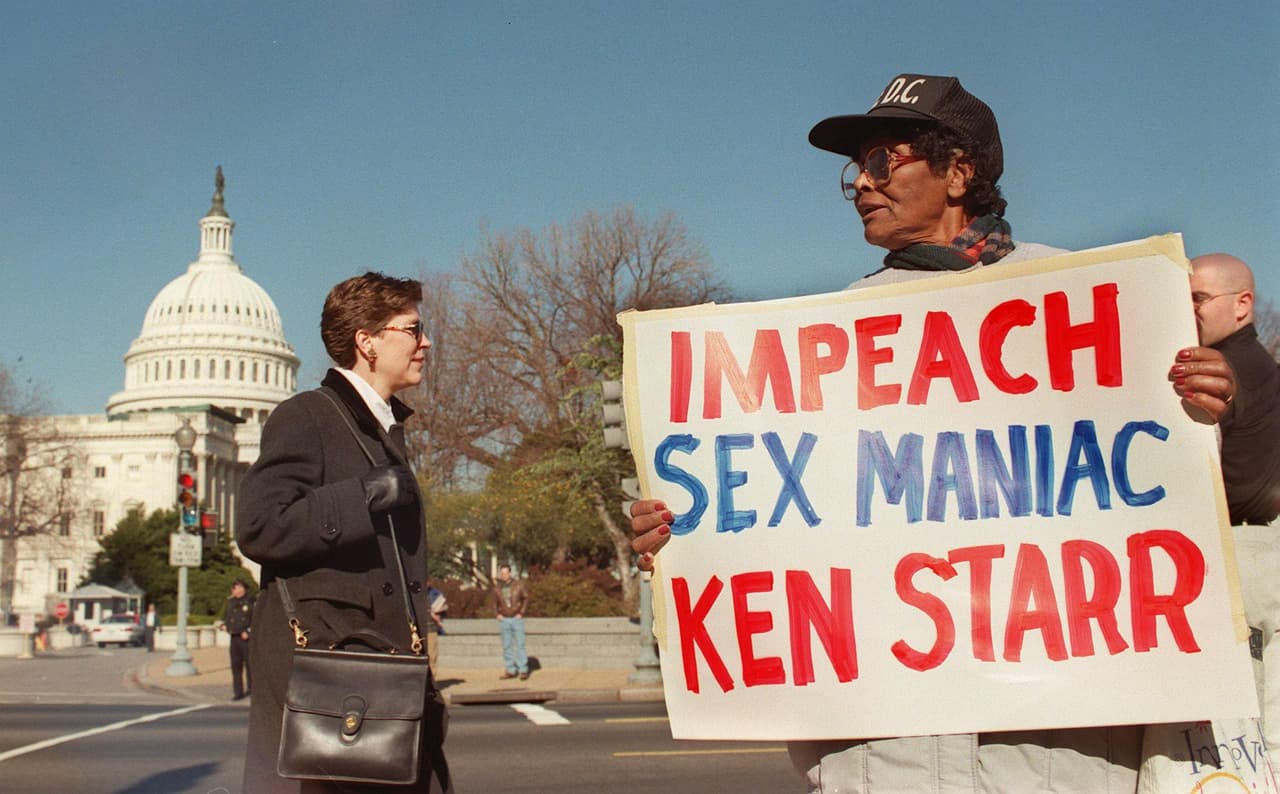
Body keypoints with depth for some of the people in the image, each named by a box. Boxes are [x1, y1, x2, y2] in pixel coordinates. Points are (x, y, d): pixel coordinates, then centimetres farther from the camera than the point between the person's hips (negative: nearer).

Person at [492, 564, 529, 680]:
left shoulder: (518, 584, -3)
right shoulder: (497, 587, 5)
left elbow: (526, 598, 2)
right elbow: (495, 602, 16)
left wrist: (521, 613, -6)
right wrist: (497, 614, 3)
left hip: (517, 618, -3)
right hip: (504, 619, 3)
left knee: (520, 645, -5)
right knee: (506, 646, 5)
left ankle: (523, 670, -2)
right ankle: (511, 670, 12)